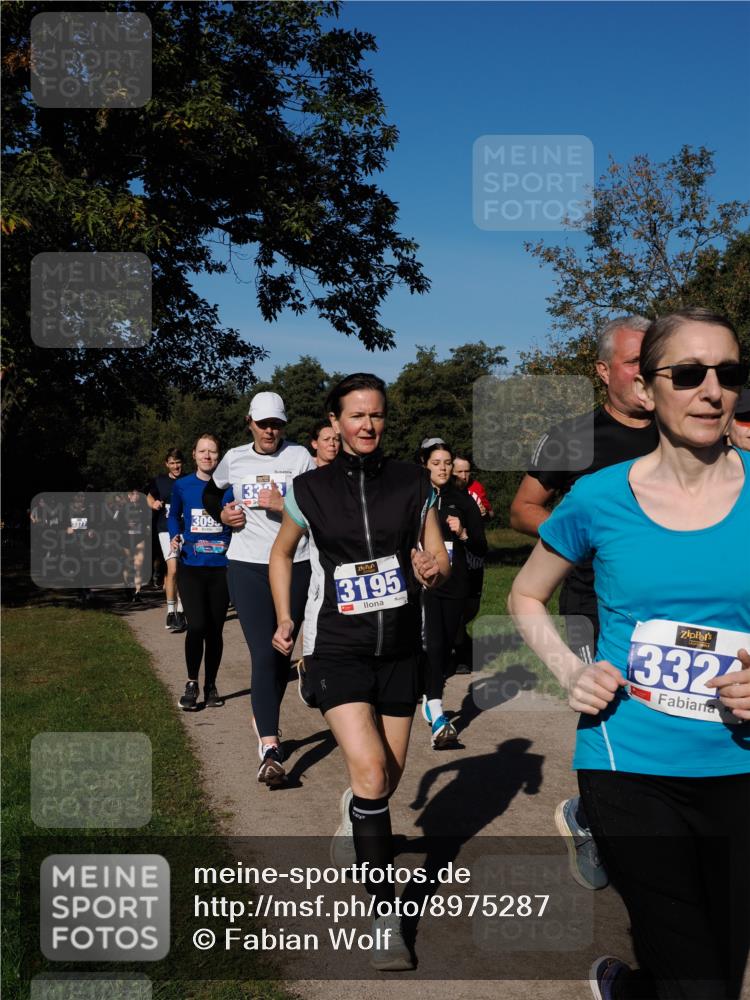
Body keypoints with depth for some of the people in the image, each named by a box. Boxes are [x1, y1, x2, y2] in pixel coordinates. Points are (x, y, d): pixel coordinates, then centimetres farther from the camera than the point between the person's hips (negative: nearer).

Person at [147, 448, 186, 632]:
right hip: (167, 529, -1)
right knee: (173, 569, -15)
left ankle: (180, 612, 15)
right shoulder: (159, 481, 4)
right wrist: (153, 504, 0)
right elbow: (149, 496, 20)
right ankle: (170, 613, -9)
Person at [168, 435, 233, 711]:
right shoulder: (182, 486, 3)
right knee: (197, 626, -13)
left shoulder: (229, 487, 0)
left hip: (221, 567, 1)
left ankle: (211, 686, 24)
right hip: (191, 566, 0)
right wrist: (175, 536, 1)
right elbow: (173, 516, 18)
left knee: (215, 630, 8)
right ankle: (192, 684, 7)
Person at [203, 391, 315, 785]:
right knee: (263, 654, -9)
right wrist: (222, 515, 5)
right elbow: (210, 494, 24)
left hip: (294, 564, 0)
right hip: (248, 565, 0)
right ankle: (269, 749, -11)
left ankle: (264, 720, 35)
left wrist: (283, 505, -19)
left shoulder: (300, 457, -1)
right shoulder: (234, 459, 6)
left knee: (282, 652, 11)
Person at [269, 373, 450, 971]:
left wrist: (433, 570, -19)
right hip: (337, 647, -3)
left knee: (388, 779, 12)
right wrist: (285, 619, 6)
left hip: (400, 648, 3)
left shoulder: (413, 483, 1)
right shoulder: (310, 490, -3)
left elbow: (440, 558, 4)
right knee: (370, 771, -19)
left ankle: (353, 822, 49)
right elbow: (281, 553, 13)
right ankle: (386, 916, -7)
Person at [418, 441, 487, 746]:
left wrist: (463, 534, -11)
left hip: (454, 585, 3)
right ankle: (436, 717, -24)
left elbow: (481, 549, 6)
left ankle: (431, 700, 33)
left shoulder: (463, 501, 7)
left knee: (446, 647, 10)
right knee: (433, 644, -18)